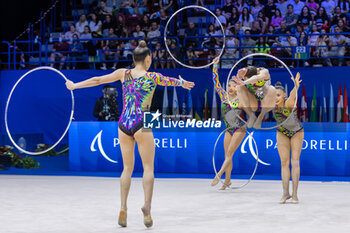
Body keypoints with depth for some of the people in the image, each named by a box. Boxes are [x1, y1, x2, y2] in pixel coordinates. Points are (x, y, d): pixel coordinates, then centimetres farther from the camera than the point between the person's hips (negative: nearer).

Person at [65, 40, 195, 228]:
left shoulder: (123, 73, 5)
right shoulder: (153, 77, 0)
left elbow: (97, 80, 11)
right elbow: (171, 81, 21)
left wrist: (74, 86, 24)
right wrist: (182, 83, 44)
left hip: (124, 125, 4)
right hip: (141, 125, -3)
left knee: (127, 168, 12)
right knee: (148, 167, 2)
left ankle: (123, 209, 5)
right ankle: (147, 205, -16)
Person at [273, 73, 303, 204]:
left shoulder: (288, 103, -33)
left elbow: (293, 95, -54)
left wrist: (296, 86, -76)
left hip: (297, 132, -3)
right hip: (282, 133, 4)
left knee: (295, 162, -7)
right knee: (284, 163, 0)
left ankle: (295, 194, -5)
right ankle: (286, 193, 3)